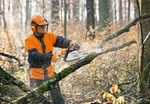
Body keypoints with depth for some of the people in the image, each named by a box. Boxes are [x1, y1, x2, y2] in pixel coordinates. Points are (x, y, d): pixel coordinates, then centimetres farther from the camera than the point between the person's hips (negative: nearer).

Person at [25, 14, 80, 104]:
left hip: (49, 71, 4)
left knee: (57, 97, 9)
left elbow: (61, 41, -14)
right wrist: (51, 56, -37)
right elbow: (34, 55, -28)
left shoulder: (49, 36, -1)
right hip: (36, 73, -4)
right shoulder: (29, 40, -15)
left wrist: (70, 42, -36)